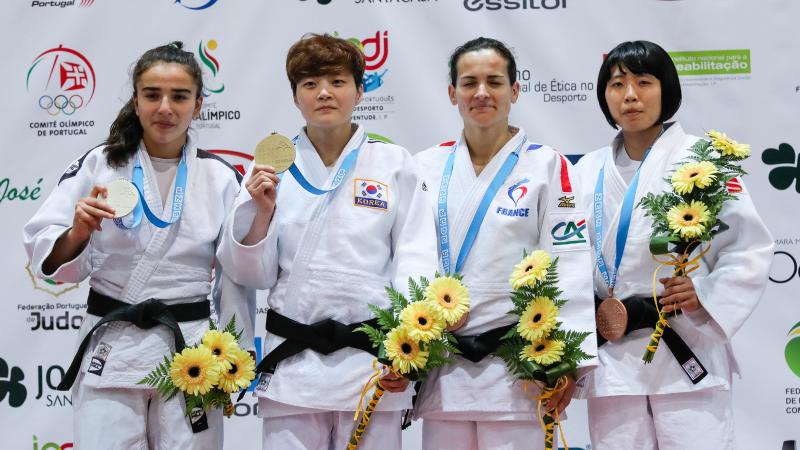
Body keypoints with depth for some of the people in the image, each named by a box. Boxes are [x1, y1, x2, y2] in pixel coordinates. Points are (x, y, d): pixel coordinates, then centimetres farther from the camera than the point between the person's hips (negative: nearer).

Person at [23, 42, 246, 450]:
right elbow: (46, 256, -1)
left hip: (190, 348, 1)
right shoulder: (99, 164, 0)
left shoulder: (220, 177, 2)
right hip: (111, 347, -1)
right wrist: (77, 234, -21)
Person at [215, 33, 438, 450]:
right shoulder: (272, 168, 5)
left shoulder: (394, 163, 3)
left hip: (373, 359, -1)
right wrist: (262, 213, -10)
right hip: (292, 361, 1)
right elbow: (253, 275, 6)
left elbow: (414, 258, -1)